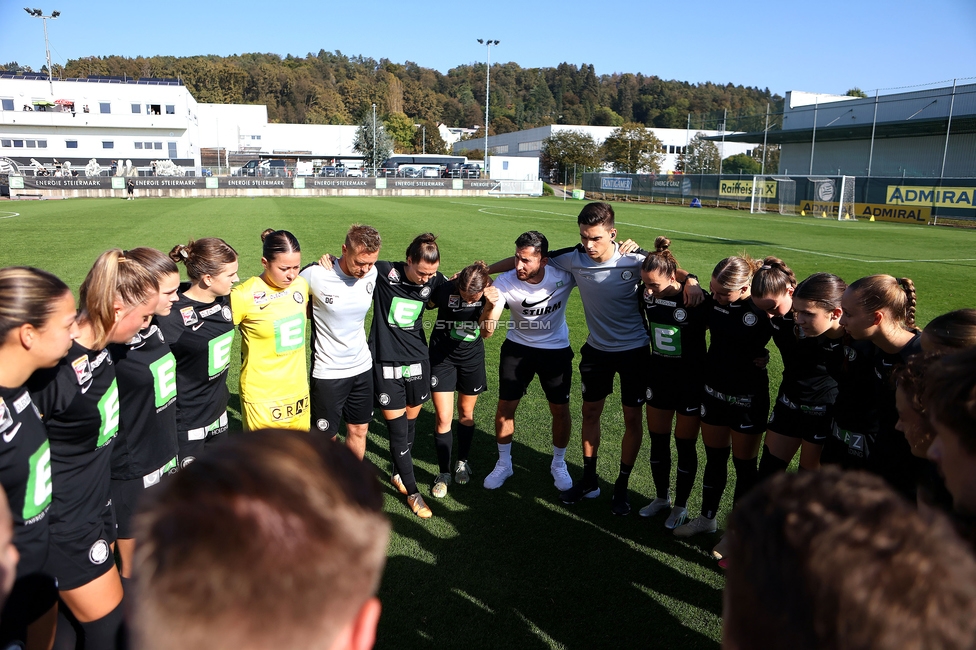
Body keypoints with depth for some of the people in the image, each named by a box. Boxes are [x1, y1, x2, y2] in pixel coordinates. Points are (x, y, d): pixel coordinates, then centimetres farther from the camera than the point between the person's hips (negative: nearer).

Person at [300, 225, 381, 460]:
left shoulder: (372, 274, -6)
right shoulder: (315, 275, -21)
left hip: (362, 367, 5)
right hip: (328, 371, -4)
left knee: (359, 430, 16)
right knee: (326, 436, 7)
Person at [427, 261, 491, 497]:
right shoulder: (445, 289, -23)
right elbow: (426, 304, -4)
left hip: (472, 357, 2)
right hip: (442, 356, -2)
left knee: (466, 414, 16)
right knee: (443, 418, -3)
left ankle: (462, 462, 39)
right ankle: (443, 473, 15)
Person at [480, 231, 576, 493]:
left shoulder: (564, 275, -24)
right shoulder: (505, 282, -24)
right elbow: (486, 332, -25)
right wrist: (490, 306, -45)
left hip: (556, 350, 0)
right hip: (517, 348, 0)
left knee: (560, 410, 6)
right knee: (505, 407, 3)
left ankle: (559, 464, 32)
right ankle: (503, 464, 27)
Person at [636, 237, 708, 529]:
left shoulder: (698, 300, -22)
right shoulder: (646, 295, -10)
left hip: (691, 382, -4)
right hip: (659, 376, 5)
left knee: (685, 444, 9)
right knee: (658, 440, 15)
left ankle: (681, 505, 29)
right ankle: (661, 497, 37)